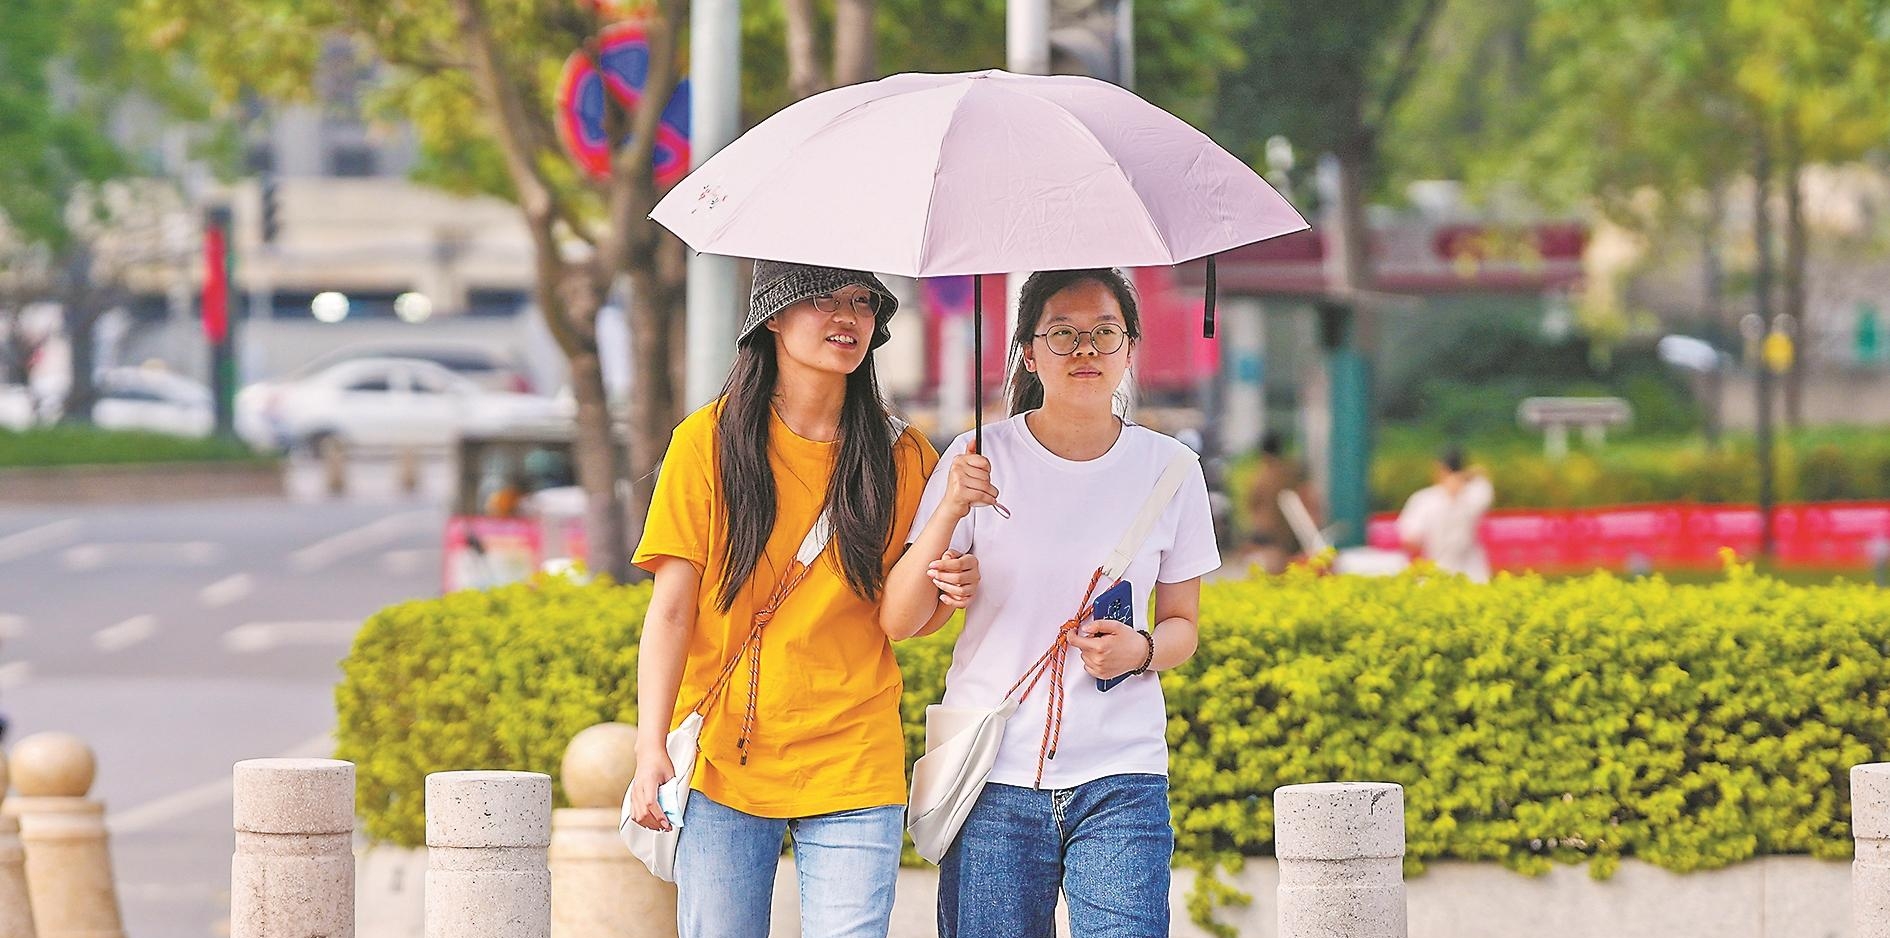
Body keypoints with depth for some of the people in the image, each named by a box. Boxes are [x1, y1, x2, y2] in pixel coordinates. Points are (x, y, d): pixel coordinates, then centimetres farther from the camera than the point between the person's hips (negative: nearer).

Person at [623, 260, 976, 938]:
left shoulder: (903, 457, 5)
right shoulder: (708, 443, -1)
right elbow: (671, 609, -3)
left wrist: (948, 589, -11)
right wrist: (651, 747, -13)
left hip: (852, 768, 1)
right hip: (722, 758, -1)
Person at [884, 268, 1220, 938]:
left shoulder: (1169, 468, 4)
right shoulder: (982, 458, -1)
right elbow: (898, 621, -5)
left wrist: (1142, 651, -8)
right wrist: (950, 512, -19)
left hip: (1120, 781, 1)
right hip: (994, 778, -1)